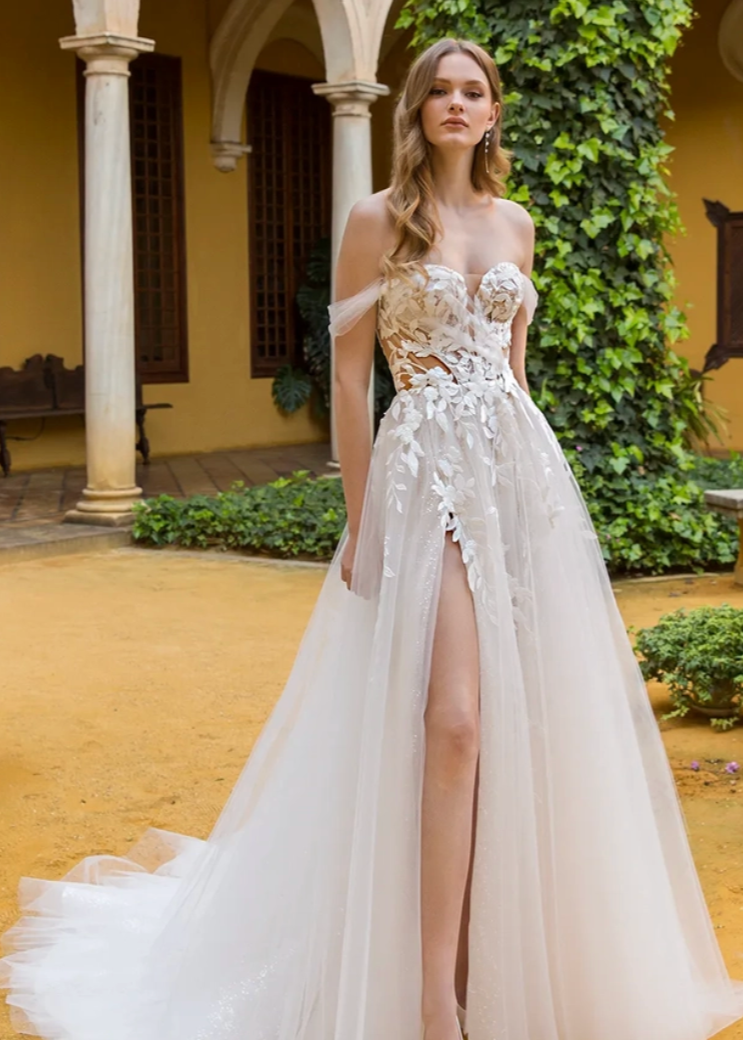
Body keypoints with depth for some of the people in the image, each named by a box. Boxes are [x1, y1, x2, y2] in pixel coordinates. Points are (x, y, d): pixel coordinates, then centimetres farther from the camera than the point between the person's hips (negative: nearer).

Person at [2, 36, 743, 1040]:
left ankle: (506, 956, 20)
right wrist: (360, 518, -8)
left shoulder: (514, 223, 15)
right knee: (454, 717, -13)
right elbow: (349, 373, -4)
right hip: (426, 470, -5)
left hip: (521, 467, 6)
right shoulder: (380, 219, -1)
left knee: (527, 715, 5)